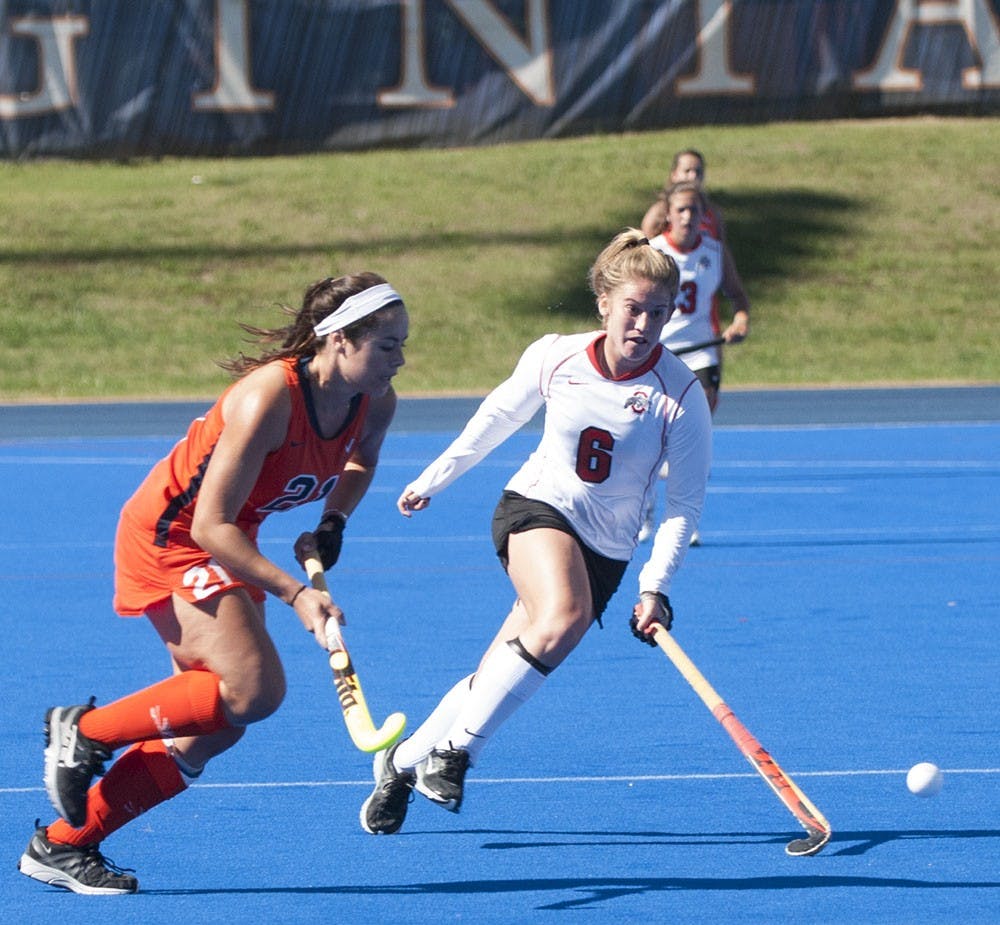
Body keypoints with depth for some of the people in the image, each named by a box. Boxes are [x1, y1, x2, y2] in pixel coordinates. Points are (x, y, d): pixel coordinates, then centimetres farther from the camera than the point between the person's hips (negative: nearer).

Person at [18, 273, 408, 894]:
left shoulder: (375, 403, -9)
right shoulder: (268, 398, -31)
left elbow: (361, 460, 17)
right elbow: (210, 526, -29)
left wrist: (333, 524, -2)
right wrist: (295, 593, -32)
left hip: (227, 545, 8)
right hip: (169, 535, -8)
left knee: (217, 727, 3)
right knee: (256, 688, -22)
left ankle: (61, 844, 10)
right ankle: (86, 731, -5)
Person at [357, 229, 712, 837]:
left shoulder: (681, 397, -13)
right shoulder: (554, 357, -7)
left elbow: (685, 505, -7)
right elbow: (497, 419, 12)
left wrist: (655, 588, -17)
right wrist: (433, 480, 21)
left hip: (606, 551, 1)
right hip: (535, 510, -1)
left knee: (497, 682, -3)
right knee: (563, 614, -34)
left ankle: (403, 764, 19)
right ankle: (455, 748, -27)